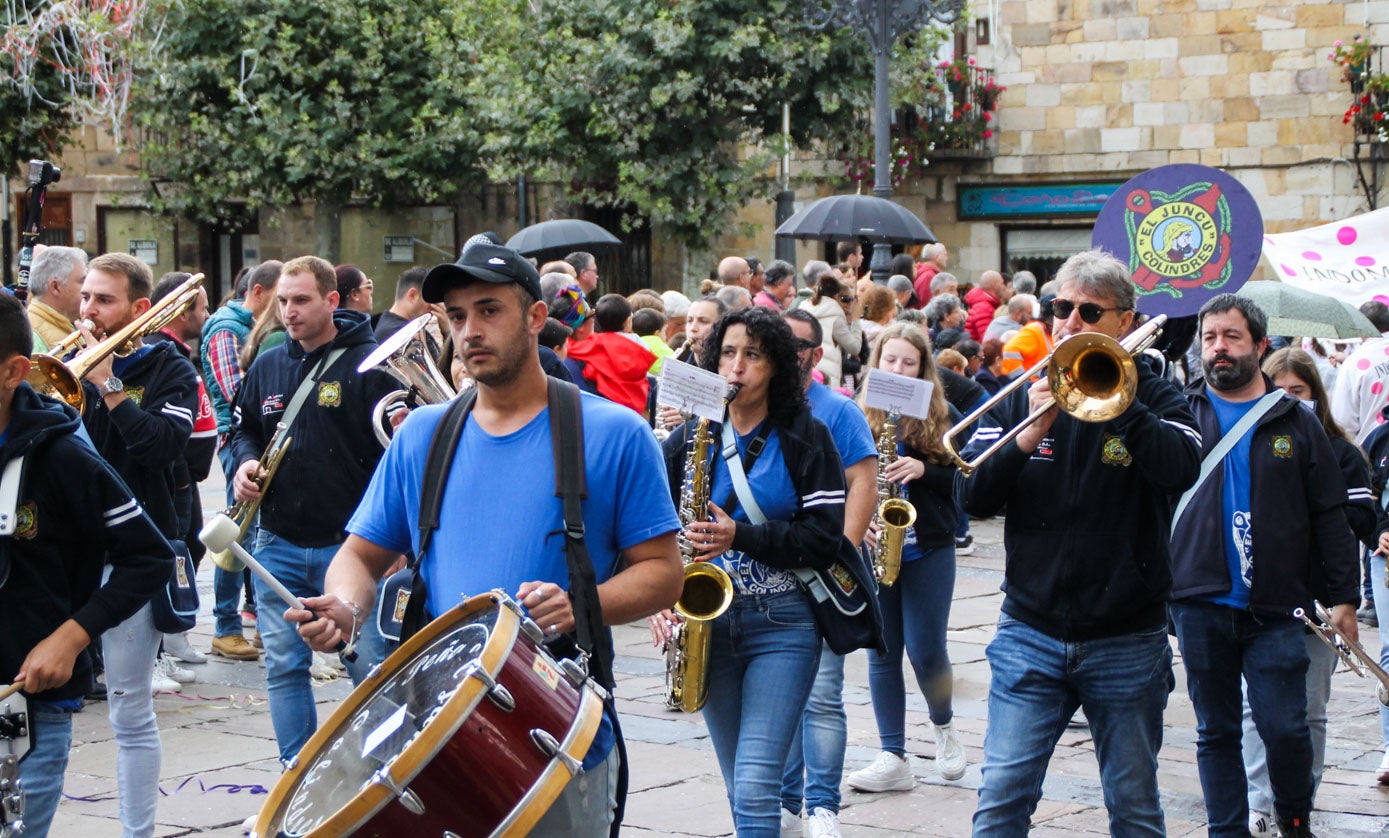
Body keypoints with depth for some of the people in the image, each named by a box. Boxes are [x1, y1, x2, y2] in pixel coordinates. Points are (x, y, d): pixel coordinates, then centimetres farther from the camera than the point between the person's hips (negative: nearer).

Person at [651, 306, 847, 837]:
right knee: (741, 788, 12)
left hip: (782, 624, -4)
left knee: (755, 785, -15)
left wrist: (741, 536, -19)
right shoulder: (689, 439, 8)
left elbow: (825, 537, -8)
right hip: (709, 622, 4)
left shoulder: (805, 438, -1)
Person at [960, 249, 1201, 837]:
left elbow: (1181, 470, -20)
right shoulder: (1018, 396, 5)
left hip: (1127, 642, -1)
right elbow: (973, 497, -5)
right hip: (1031, 631, 1)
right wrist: (1029, 434, -19)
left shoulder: (1154, 397, 0)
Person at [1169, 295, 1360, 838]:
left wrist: (1343, 595, 0)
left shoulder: (1295, 422, 6)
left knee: (1285, 728, -3)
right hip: (1201, 604, 1)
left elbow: (1330, 516, 5)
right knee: (1217, 732, 8)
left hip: (1274, 607, -1)